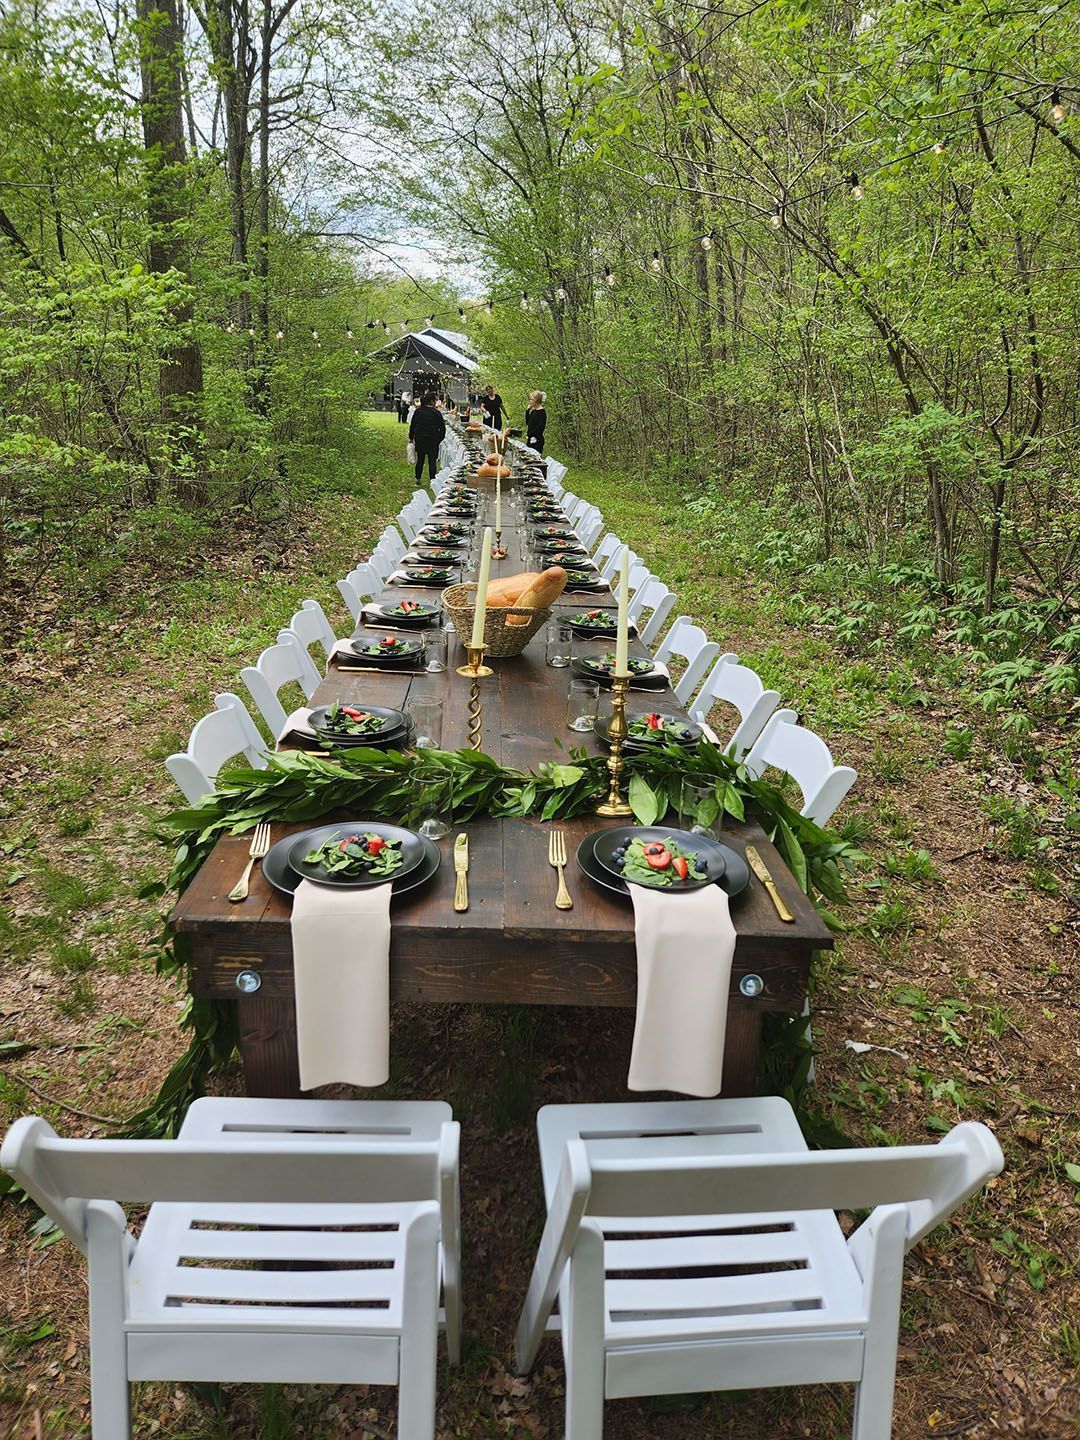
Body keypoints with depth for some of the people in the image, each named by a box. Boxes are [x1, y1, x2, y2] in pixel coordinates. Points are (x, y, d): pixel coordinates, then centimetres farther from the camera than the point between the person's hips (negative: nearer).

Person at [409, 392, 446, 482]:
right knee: (432, 461, 0)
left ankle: (418, 479, 22)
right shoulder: (436, 413, -9)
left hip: (419, 439, 3)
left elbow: (412, 425, 6)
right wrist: (439, 439, 6)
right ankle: (432, 481, -3)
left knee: (420, 460, 16)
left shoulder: (417, 411, 0)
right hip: (433, 441, -3)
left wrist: (411, 437, 18)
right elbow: (442, 428, -7)